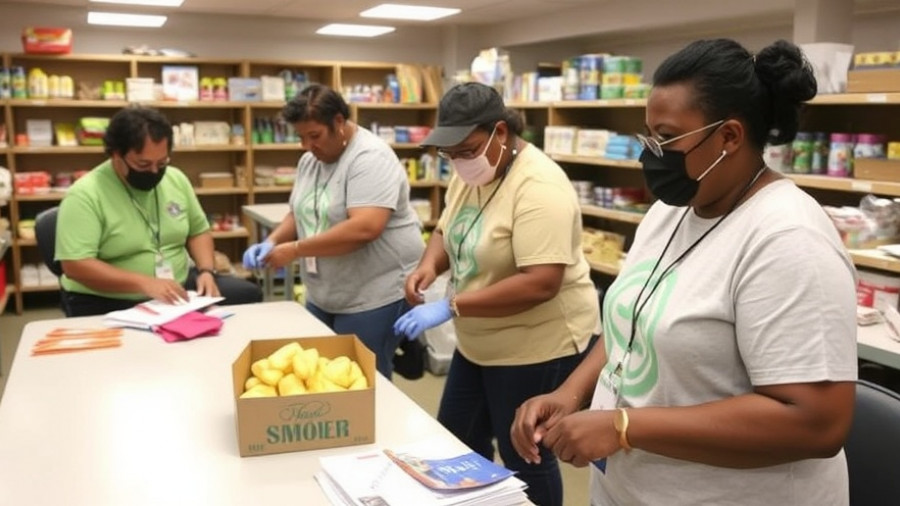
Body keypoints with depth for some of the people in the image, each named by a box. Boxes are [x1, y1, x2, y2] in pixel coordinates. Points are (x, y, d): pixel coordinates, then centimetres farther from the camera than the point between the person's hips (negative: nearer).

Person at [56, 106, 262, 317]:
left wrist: (206, 271, -4)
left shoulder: (175, 179, 4)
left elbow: (198, 231, 16)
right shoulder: (84, 195, -14)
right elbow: (75, 266, -22)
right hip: (110, 303, -6)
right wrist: (144, 283, -31)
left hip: (179, 288, 6)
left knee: (248, 294, -9)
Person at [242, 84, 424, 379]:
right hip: (323, 296, 9)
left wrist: (295, 250, -26)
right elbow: (299, 213, 18)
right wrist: (272, 241, -4)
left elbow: (365, 228, -31)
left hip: (375, 296, -8)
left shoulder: (370, 158, -19)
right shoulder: (310, 160, 8)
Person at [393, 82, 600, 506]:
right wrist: (429, 265, -9)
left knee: (524, 458, 8)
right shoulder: (469, 173, 2)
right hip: (479, 342, 9)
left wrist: (451, 307, -31)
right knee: (456, 441, 20)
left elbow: (541, 283, -33)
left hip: (538, 345, -9)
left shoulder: (538, 186, -26)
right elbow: (447, 231, 14)